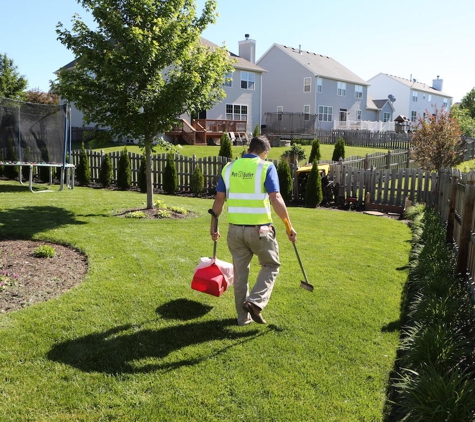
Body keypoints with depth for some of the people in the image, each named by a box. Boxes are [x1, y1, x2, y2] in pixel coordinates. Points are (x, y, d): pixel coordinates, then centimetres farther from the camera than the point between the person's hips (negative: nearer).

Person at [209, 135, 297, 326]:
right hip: (259, 229, -4)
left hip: (235, 229, 4)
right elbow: (276, 199, -15)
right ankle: (255, 301, -1)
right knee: (271, 265, 17)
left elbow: (219, 199, 6)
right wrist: (289, 225, -9)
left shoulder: (229, 167, 6)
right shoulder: (266, 167, -6)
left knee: (240, 272, 14)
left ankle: (243, 316, 22)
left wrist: (213, 225, 15)